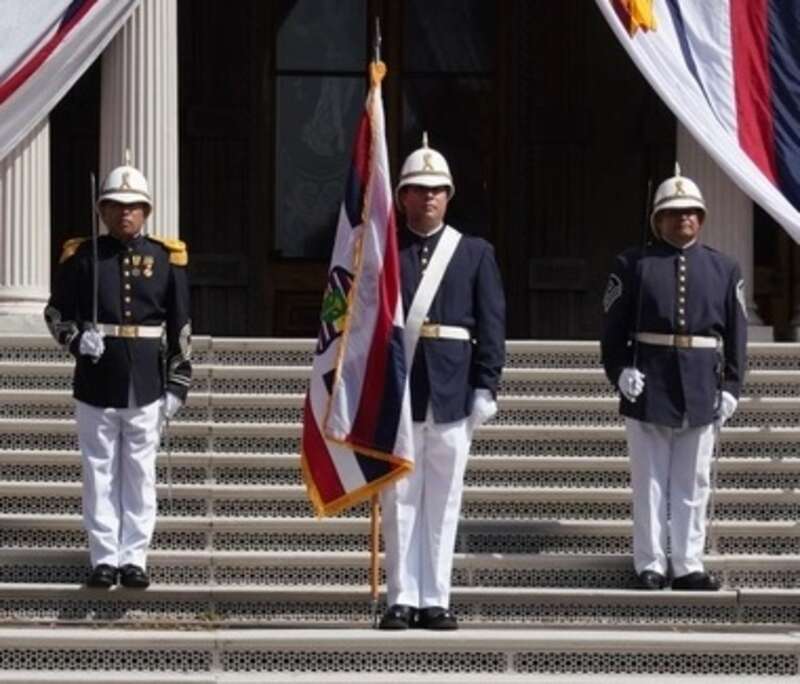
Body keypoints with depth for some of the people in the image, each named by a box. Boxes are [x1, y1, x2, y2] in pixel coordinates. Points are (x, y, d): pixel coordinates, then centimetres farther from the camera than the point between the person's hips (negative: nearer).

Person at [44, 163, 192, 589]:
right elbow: (56, 313, 9)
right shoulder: (81, 257, 3)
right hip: (96, 384, 0)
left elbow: (180, 328, 7)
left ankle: (134, 557, 11)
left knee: (140, 474, 4)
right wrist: (77, 339, -12)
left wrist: (177, 384, 3)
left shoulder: (166, 258, 5)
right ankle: (104, 557, 11)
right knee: (100, 474, 4)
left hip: (146, 386, 0)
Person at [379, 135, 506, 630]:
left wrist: (486, 388, -4)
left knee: (443, 500, 4)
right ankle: (402, 599, 7)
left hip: (451, 391, 1)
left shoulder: (476, 253, 9)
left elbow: (491, 326, 4)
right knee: (400, 498, 2)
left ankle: (436, 600, 9)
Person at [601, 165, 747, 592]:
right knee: (650, 481, 2)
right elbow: (613, 327, 1)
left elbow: (736, 335, 7)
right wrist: (620, 369, -12)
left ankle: (688, 564, 12)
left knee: (693, 483, 6)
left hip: (701, 389, 2)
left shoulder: (724, 269, 9)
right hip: (648, 385, -2)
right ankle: (651, 564, 8)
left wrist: (731, 387, 0)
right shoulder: (633, 264, 3)